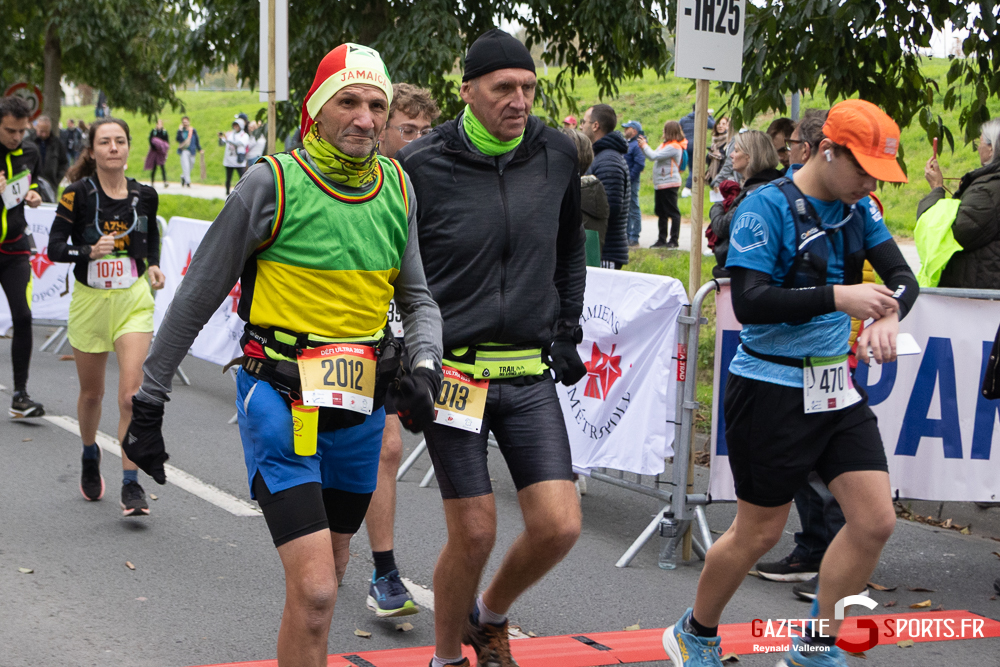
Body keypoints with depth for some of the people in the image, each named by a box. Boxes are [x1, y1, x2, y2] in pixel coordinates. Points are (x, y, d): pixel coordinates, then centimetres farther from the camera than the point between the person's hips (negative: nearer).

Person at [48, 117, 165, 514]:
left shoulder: (145, 195, 0)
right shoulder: (78, 194, -9)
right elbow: (54, 247, -10)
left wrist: (154, 266, 1)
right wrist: (89, 251, -27)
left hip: (134, 301, 0)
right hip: (89, 301, 0)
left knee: (132, 393, -14)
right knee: (91, 392, 15)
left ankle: (131, 485, -8)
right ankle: (90, 456, 45)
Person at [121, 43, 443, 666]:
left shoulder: (397, 189, 3)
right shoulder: (272, 184, -12)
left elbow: (417, 298, 12)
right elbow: (197, 297, -5)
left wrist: (425, 365, -9)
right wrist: (148, 402, -2)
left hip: (361, 407, 6)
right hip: (281, 402, -5)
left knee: (329, 570, 21)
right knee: (314, 589, -15)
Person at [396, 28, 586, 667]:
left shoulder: (557, 154, 3)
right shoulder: (422, 166, -9)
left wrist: (567, 331, 16)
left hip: (530, 374, 4)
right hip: (452, 372, -4)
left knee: (559, 526, -3)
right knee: (474, 534, -3)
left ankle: (490, 615, 27)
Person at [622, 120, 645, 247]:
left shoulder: (637, 145, -13)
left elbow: (640, 164, -21)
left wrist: (629, 178, -19)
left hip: (631, 183, -9)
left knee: (633, 210, -3)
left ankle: (634, 238, 2)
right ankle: (627, 235, 22)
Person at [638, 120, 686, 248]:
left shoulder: (673, 147, -16)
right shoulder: (666, 144, 16)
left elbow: (654, 156, -20)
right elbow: (655, 157, 17)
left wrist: (645, 146, -6)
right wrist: (644, 146, 10)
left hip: (669, 184, -11)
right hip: (660, 184, 11)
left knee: (672, 212, -5)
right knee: (661, 213, 14)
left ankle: (673, 240, -3)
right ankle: (662, 239, 20)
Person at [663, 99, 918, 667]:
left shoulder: (859, 207, 7)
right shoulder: (767, 207, -15)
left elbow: (902, 275, 3)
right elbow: (749, 302, -22)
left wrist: (889, 315, -20)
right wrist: (837, 298, -29)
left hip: (837, 386, 7)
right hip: (772, 391, -7)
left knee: (876, 522, -1)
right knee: (759, 533, 5)